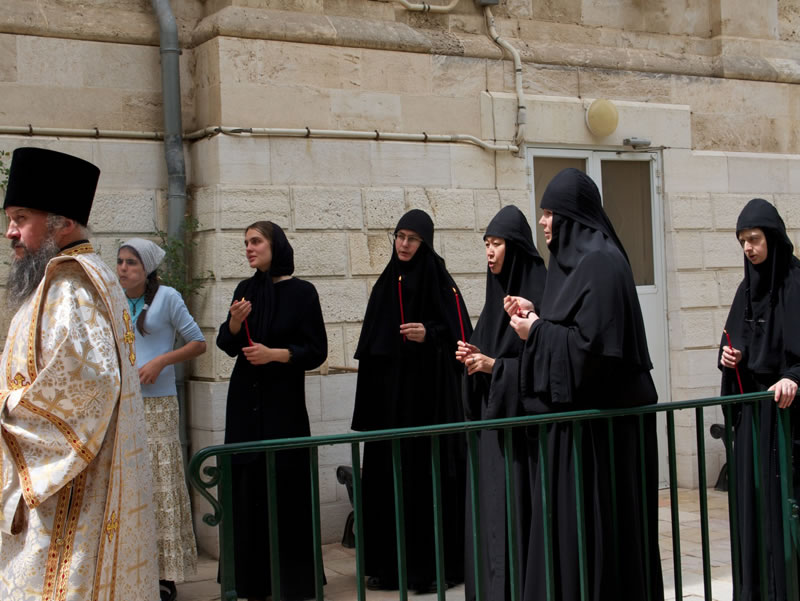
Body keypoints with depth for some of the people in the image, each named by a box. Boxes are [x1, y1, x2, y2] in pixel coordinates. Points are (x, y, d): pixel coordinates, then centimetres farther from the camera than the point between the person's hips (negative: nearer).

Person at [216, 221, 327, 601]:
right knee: (248, 490, 3)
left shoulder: (301, 292, -3)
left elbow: (317, 351, -4)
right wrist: (234, 322, -8)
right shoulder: (245, 290, 10)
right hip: (246, 402, 4)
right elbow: (227, 346, 12)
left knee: (286, 490, -2)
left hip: (284, 402, -4)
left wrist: (275, 354, -16)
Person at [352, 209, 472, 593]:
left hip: (428, 391, -5)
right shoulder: (385, 284, 14)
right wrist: (369, 400, 15)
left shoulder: (440, 282, -3)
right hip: (388, 393, 5)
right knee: (388, 476, 4)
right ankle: (389, 564, 11)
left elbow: (460, 334, -5)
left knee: (427, 475, -5)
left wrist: (429, 336, -23)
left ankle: (435, 565, 2)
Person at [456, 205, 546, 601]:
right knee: (490, 507, 9)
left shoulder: (537, 293, -11)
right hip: (491, 416, 8)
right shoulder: (498, 293, 14)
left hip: (522, 416, -8)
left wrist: (493, 366, -17)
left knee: (517, 507, -6)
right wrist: (474, 359, 2)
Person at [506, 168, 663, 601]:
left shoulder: (599, 263, -16)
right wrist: (535, 317, 7)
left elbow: (592, 343, -23)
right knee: (568, 519, 12)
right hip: (576, 411, 10)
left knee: (594, 523, -3)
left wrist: (537, 332, -12)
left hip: (598, 420, -10)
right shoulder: (574, 259, 14)